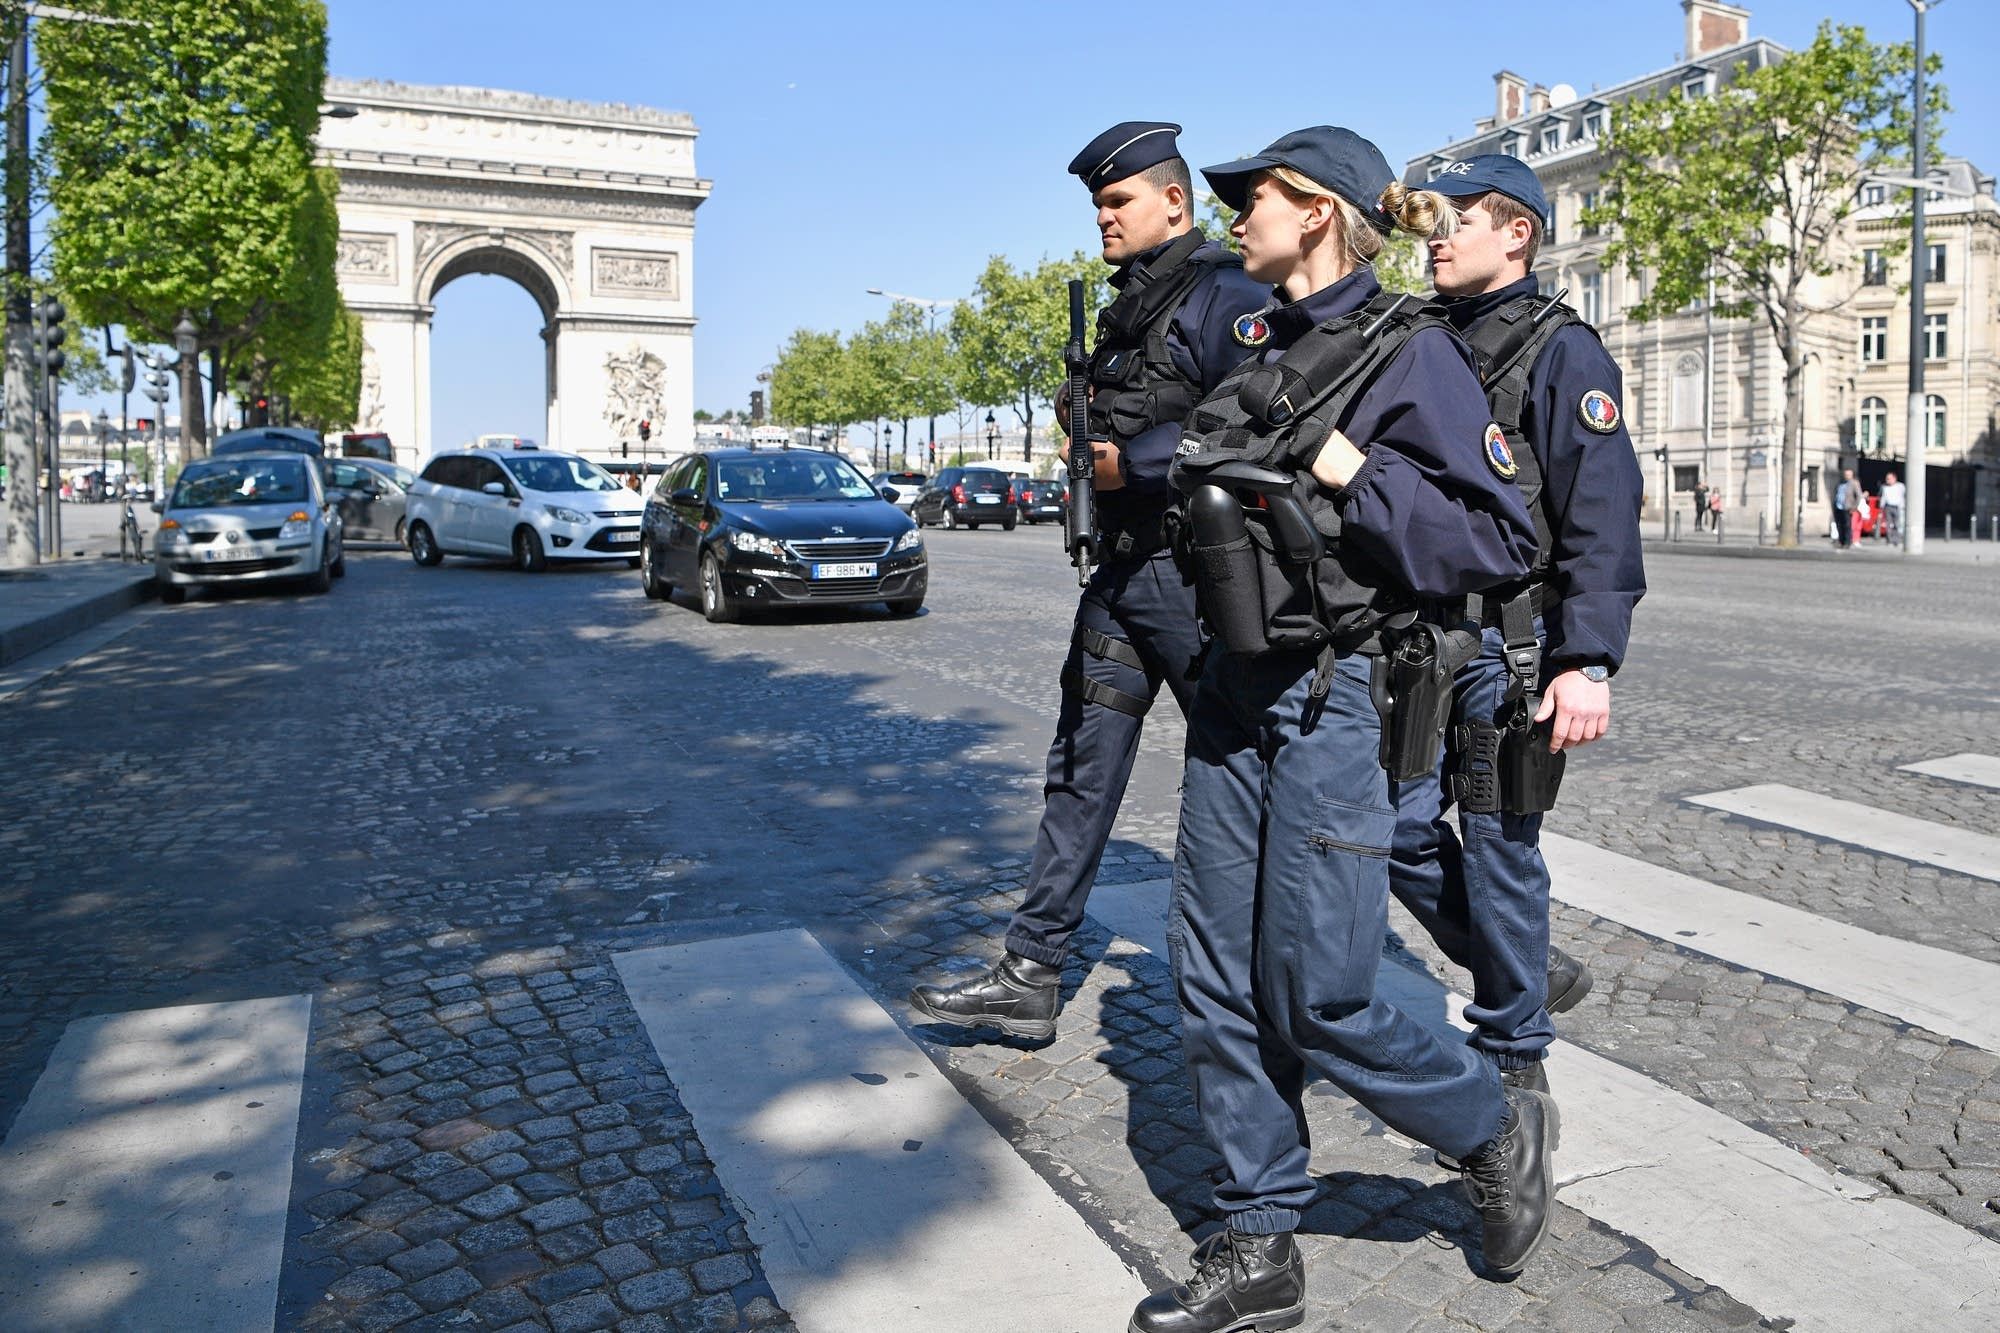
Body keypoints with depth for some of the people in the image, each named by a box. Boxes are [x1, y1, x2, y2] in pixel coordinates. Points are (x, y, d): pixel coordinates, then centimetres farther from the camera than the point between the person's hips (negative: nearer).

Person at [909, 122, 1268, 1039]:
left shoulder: (1225, 297, -11)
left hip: (1194, 574, -9)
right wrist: (1088, 424, 5)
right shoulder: (1125, 309, 18)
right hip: (1120, 569, 9)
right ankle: (1031, 975, 17)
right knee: (1081, 772, 9)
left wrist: (1131, 461, -19)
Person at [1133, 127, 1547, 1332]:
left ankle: (1497, 1129, 29)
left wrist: (1353, 475, -17)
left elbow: (1503, 539, -12)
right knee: (1220, 982, 7)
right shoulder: (1258, 345, 14)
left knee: (1320, 999, -1)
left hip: (1339, 699, -7)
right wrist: (1160, 464, 11)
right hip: (1236, 689, 7)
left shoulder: (1411, 350, -7)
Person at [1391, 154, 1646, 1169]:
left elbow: (1601, 521, -13)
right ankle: (1533, 970, 29)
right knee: (1401, 828, 6)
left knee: (1498, 847, 1)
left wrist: (1589, 663, -21)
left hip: (1506, 645, -6)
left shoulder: (1561, 351, -4)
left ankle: (1513, 1050, 21)